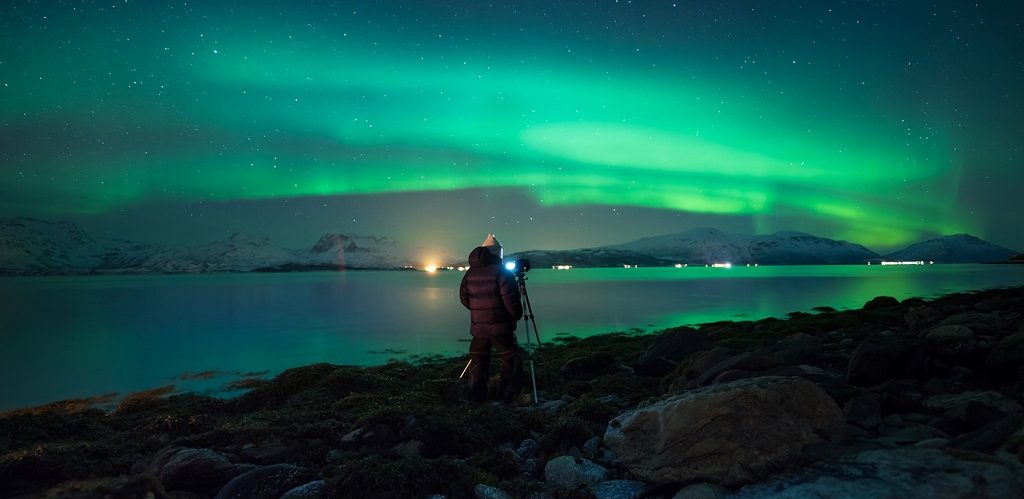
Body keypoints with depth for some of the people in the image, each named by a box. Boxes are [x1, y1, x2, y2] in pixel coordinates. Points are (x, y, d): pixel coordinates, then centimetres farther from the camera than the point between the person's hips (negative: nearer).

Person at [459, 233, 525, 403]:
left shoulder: (470, 273, 7)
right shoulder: (501, 272, -11)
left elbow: (464, 298, 13)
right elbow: (510, 300, -15)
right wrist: (517, 315, 2)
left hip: (477, 325, 6)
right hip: (500, 325, -5)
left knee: (478, 359, 14)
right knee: (510, 359, 5)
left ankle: (477, 395, 16)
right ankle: (509, 394, 3)